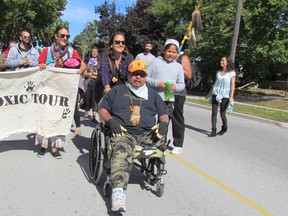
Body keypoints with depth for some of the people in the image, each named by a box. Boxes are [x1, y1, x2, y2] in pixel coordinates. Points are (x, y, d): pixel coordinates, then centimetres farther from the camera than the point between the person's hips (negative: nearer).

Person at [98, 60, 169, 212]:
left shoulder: (152, 94, 27)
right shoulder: (117, 90, 20)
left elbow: (164, 114, 24)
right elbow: (102, 109, 15)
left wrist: (163, 124, -1)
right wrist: (111, 120, -6)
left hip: (147, 133, 5)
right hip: (124, 132, -4)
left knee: (163, 142, -25)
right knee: (122, 151, -36)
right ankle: (118, 190, -51)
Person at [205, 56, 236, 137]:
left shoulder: (232, 73, -2)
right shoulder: (218, 72, 12)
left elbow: (232, 85, -6)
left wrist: (231, 96, -16)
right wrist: (209, 93, 19)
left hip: (225, 95, -4)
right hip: (215, 94, 4)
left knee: (222, 113, 2)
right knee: (214, 112, -3)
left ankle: (224, 128, 27)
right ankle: (213, 131, 0)